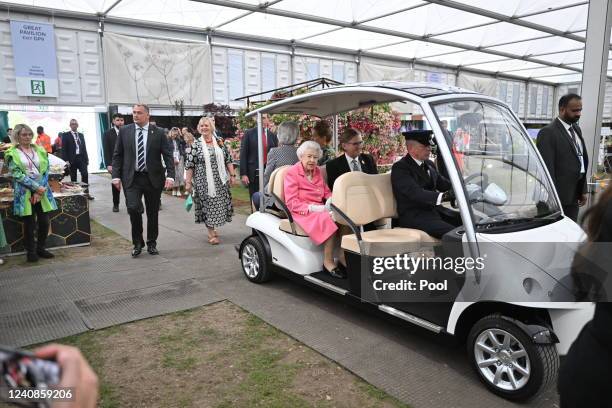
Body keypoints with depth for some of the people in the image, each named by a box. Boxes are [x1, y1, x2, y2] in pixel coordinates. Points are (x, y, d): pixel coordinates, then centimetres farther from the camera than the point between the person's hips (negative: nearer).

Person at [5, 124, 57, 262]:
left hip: (42, 191, 3)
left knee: (44, 222, 2)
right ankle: (30, 251, 17)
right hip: (25, 192, -3)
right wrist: (36, 187, -17)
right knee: (29, 223, 2)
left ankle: (41, 248, 20)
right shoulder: (12, 153, 1)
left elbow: (45, 171, 4)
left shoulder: (40, 150, 10)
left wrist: (40, 191, -8)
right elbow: (17, 174, -8)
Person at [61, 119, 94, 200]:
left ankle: (86, 192, -2)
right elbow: (64, 149, -4)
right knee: (73, 177, 3)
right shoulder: (66, 135, 1)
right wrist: (66, 160, -11)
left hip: (81, 158, 3)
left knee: (85, 175, -8)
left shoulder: (81, 135, 15)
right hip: (72, 159, -3)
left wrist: (86, 158, 10)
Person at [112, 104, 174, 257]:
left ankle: (151, 243, 26)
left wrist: (170, 176, -15)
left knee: (153, 213, 8)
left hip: (153, 178, 0)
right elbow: (117, 155, 7)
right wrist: (116, 176, -2)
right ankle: (137, 243, 7)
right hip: (131, 178, 0)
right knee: (133, 208, -14)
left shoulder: (158, 133, 0)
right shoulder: (124, 131, 4)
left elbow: (168, 156, -3)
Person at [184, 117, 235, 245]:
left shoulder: (220, 142, 5)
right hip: (204, 182, -3)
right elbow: (189, 166, -3)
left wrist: (232, 175, 3)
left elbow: (228, 160, 8)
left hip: (220, 181, 3)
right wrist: (188, 182, -7)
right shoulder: (195, 145, -2)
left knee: (219, 205, 8)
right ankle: (211, 234, 10)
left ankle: (213, 228, 28)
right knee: (207, 205, 0)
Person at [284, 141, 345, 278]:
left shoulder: (317, 171, 16)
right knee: (328, 220, -34)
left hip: (319, 210, 6)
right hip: (302, 213, -6)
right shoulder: (292, 173, -3)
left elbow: (326, 192, 21)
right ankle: (328, 262, -26)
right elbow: (291, 203, -10)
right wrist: (312, 208, -22)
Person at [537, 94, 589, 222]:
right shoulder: (548, 132, -12)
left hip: (574, 195, 8)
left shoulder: (577, 129, 15)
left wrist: (583, 190, 15)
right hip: (559, 196, -8)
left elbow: (582, 160, 19)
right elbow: (547, 168, -16)